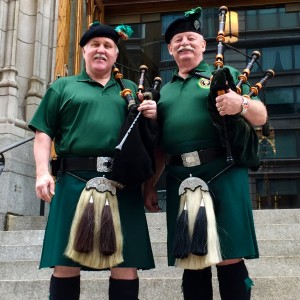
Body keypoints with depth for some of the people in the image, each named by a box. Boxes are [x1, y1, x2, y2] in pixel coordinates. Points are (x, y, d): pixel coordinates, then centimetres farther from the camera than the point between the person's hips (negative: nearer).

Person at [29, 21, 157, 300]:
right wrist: (42, 172, -5)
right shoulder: (62, 86, 16)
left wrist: (151, 117, -2)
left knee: (126, 263, 1)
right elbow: (43, 132, 9)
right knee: (66, 262, 1)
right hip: (75, 180, -1)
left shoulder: (131, 89, 22)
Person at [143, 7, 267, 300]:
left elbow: (261, 116, 1)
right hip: (179, 182, 4)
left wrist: (241, 105, -20)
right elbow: (159, 146, 22)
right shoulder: (164, 90, 22)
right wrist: (149, 185, 17)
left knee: (229, 259, -5)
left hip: (223, 175, -3)